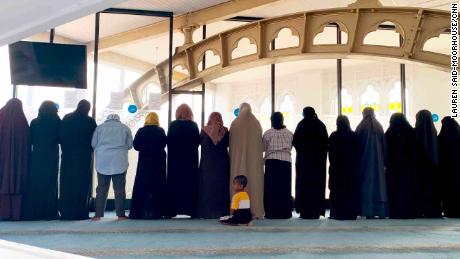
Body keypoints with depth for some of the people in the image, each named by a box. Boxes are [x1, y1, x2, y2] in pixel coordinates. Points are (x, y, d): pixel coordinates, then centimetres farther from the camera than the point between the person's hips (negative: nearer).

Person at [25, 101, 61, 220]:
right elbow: (60, 139, -2)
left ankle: (33, 212, 7)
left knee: (35, 184, 7)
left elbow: (30, 140, 4)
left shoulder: (34, 122, 1)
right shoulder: (57, 122, -6)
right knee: (50, 184, 3)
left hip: (37, 156, 2)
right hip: (52, 156, -2)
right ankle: (49, 212, 3)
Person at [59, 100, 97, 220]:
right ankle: (80, 213, 1)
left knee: (66, 184, 9)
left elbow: (60, 137, 5)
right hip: (84, 157, -3)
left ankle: (65, 212, 12)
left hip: (67, 156, 3)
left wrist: (65, 150, 14)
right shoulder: (90, 122, -7)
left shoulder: (66, 119, 2)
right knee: (82, 184, 2)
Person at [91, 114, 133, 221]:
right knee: (120, 189, 3)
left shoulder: (100, 127, 7)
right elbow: (130, 145, 6)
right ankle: (120, 214, 2)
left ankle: (98, 214, 5)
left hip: (103, 162, 1)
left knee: (101, 189, 6)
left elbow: (93, 144, 6)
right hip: (120, 163, -1)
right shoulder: (125, 128, 6)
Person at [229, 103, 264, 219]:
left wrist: (232, 157, 10)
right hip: (254, 158, 1)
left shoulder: (234, 124, -2)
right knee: (254, 181, 4)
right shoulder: (256, 124, 2)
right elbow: (261, 144, 4)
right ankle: (255, 210, 4)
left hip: (238, 158, -1)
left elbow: (231, 143, 1)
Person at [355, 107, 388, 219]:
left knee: (366, 182, -1)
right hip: (378, 159, 3)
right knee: (379, 181, 5)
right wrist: (384, 162, 8)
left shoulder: (361, 127, -5)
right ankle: (381, 212, 4)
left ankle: (369, 212, -5)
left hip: (365, 159, -3)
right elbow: (384, 145, 6)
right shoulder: (379, 127, 6)